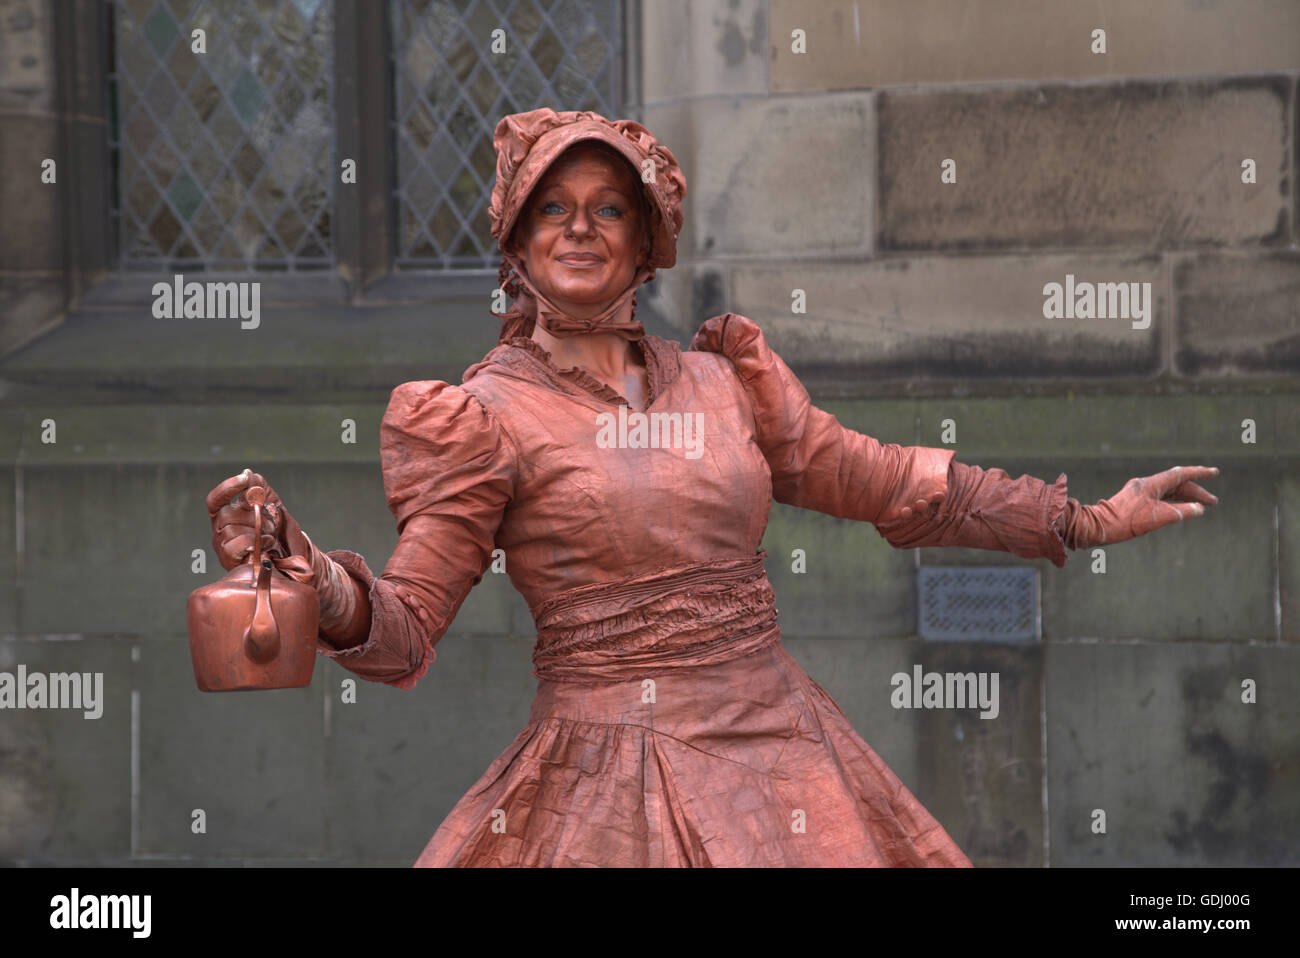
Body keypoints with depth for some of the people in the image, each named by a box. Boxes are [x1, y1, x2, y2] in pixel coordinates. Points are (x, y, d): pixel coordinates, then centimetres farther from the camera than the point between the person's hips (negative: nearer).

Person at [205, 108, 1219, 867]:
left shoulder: (723, 382, 11)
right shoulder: (488, 415, -2)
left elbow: (881, 482, 19)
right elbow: (405, 625, -8)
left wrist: (1088, 519, 22)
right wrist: (310, 577, -31)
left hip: (779, 750, 4)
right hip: (607, 776, -4)